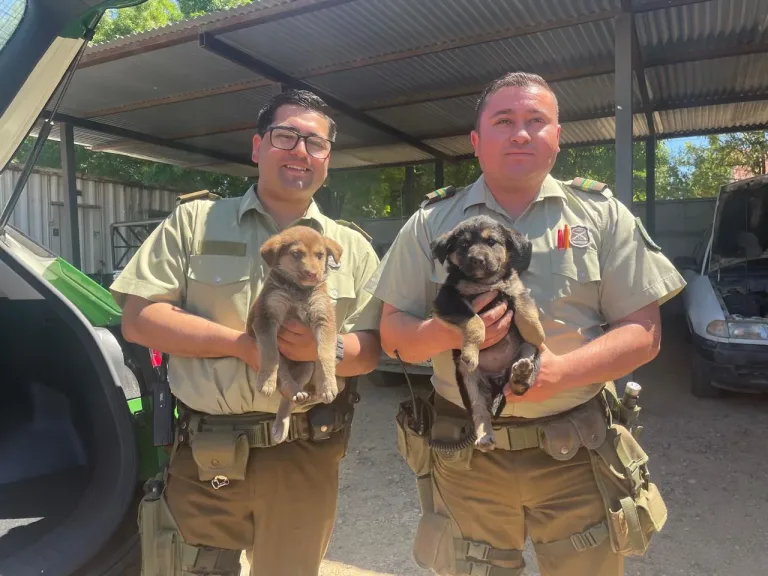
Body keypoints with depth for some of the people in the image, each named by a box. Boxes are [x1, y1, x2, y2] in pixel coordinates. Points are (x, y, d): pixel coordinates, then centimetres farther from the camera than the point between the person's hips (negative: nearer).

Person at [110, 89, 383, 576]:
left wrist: (326, 348, -19)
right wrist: (241, 343, -15)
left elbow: (370, 351, 4)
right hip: (205, 452, -1)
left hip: (307, 455, 2)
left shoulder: (352, 247, 6)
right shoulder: (194, 221, 2)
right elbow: (138, 318, -5)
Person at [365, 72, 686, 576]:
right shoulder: (432, 223, 1)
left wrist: (562, 371, -19)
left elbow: (643, 332, -2)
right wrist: (445, 333, -21)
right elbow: (393, 333, 1)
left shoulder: (603, 215, 1)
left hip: (579, 457, 1)